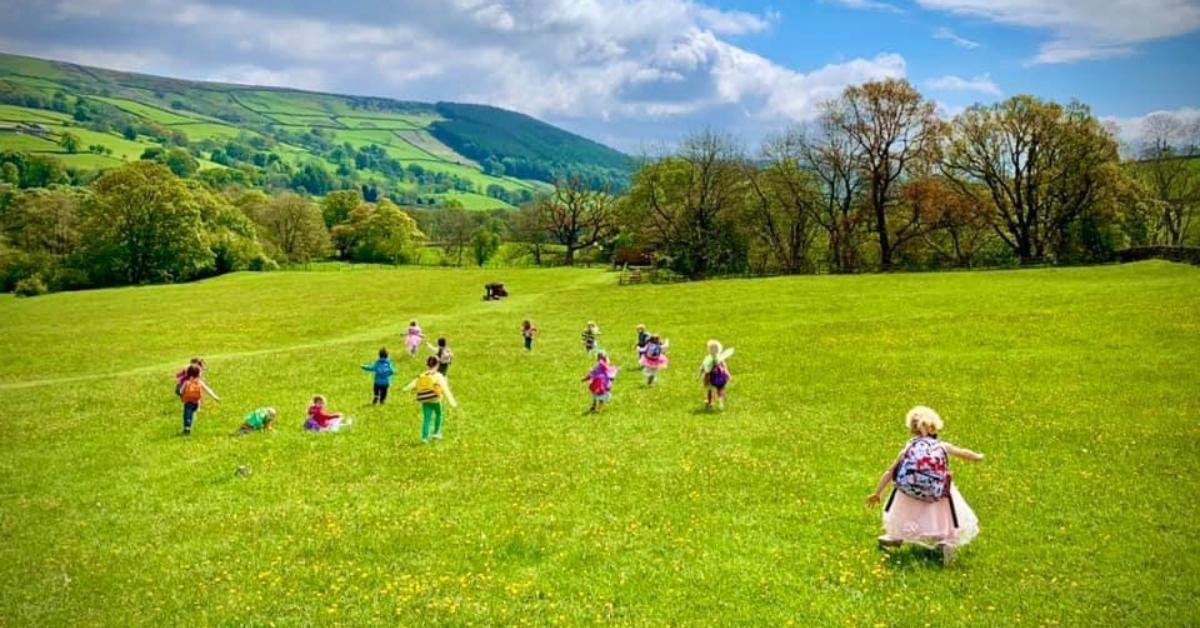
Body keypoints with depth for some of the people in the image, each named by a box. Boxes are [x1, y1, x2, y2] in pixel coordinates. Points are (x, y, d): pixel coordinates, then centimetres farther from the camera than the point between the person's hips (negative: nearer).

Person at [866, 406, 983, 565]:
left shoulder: (909, 448, 11)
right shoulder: (942, 446, 14)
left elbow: (890, 472, 10)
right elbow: (963, 453, 34)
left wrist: (877, 493, 16)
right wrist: (978, 456, 56)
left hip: (910, 493, 0)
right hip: (937, 496, 0)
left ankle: (895, 536, 39)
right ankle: (946, 542, -4)